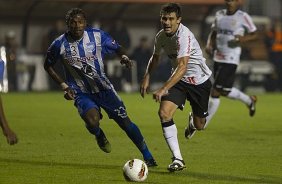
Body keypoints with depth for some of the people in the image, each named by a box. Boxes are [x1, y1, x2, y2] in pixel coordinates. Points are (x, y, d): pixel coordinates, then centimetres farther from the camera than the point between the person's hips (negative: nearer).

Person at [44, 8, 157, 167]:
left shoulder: (98, 36, -9)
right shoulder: (59, 44, -10)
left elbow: (117, 48, 8)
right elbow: (48, 66, 7)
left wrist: (124, 57, -16)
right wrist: (64, 85, -3)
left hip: (104, 88, 1)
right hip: (81, 93, -1)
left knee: (125, 122, -4)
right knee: (92, 121, -30)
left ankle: (148, 157, 12)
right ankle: (99, 135, 9)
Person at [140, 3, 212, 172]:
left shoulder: (184, 36, -30)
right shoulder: (161, 36, -6)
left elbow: (182, 67, -41)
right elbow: (155, 57, 16)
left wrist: (164, 89, -48)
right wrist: (147, 78, 5)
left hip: (199, 80, -5)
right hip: (178, 80, 5)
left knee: (199, 126, 6)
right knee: (164, 112, -20)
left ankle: (194, 119, 47)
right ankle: (177, 159, -15)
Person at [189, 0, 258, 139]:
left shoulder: (243, 17, -6)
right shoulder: (219, 15, 9)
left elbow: (254, 34, 2)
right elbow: (213, 33, 21)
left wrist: (244, 39, -18)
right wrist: (209, 45, 2)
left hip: (231, 60, -7)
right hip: (217, 58, 7)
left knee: (215, 92, -8)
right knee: (225, 92, 16)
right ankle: (249, 101, 42)